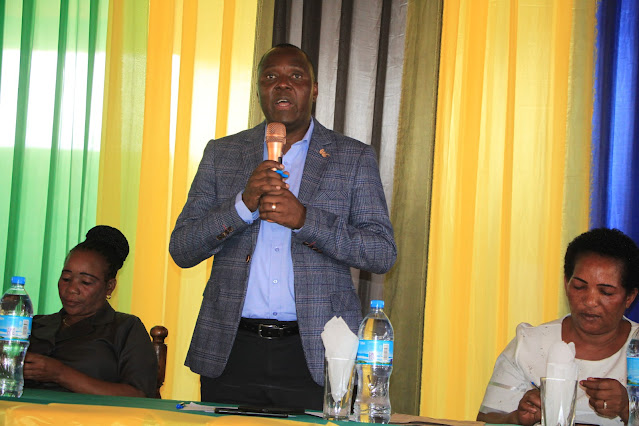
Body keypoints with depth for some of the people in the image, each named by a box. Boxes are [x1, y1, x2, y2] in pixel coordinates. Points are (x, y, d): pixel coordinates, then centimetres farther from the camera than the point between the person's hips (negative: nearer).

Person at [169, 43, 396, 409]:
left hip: (315, 356, -1)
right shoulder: (222, 153, 11)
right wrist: (244, 204, -12)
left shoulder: (354, 158, 6)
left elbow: (383, 254, -2)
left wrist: (304, 219, -15)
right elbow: (181, 250, 5)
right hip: (231, 351, 2)